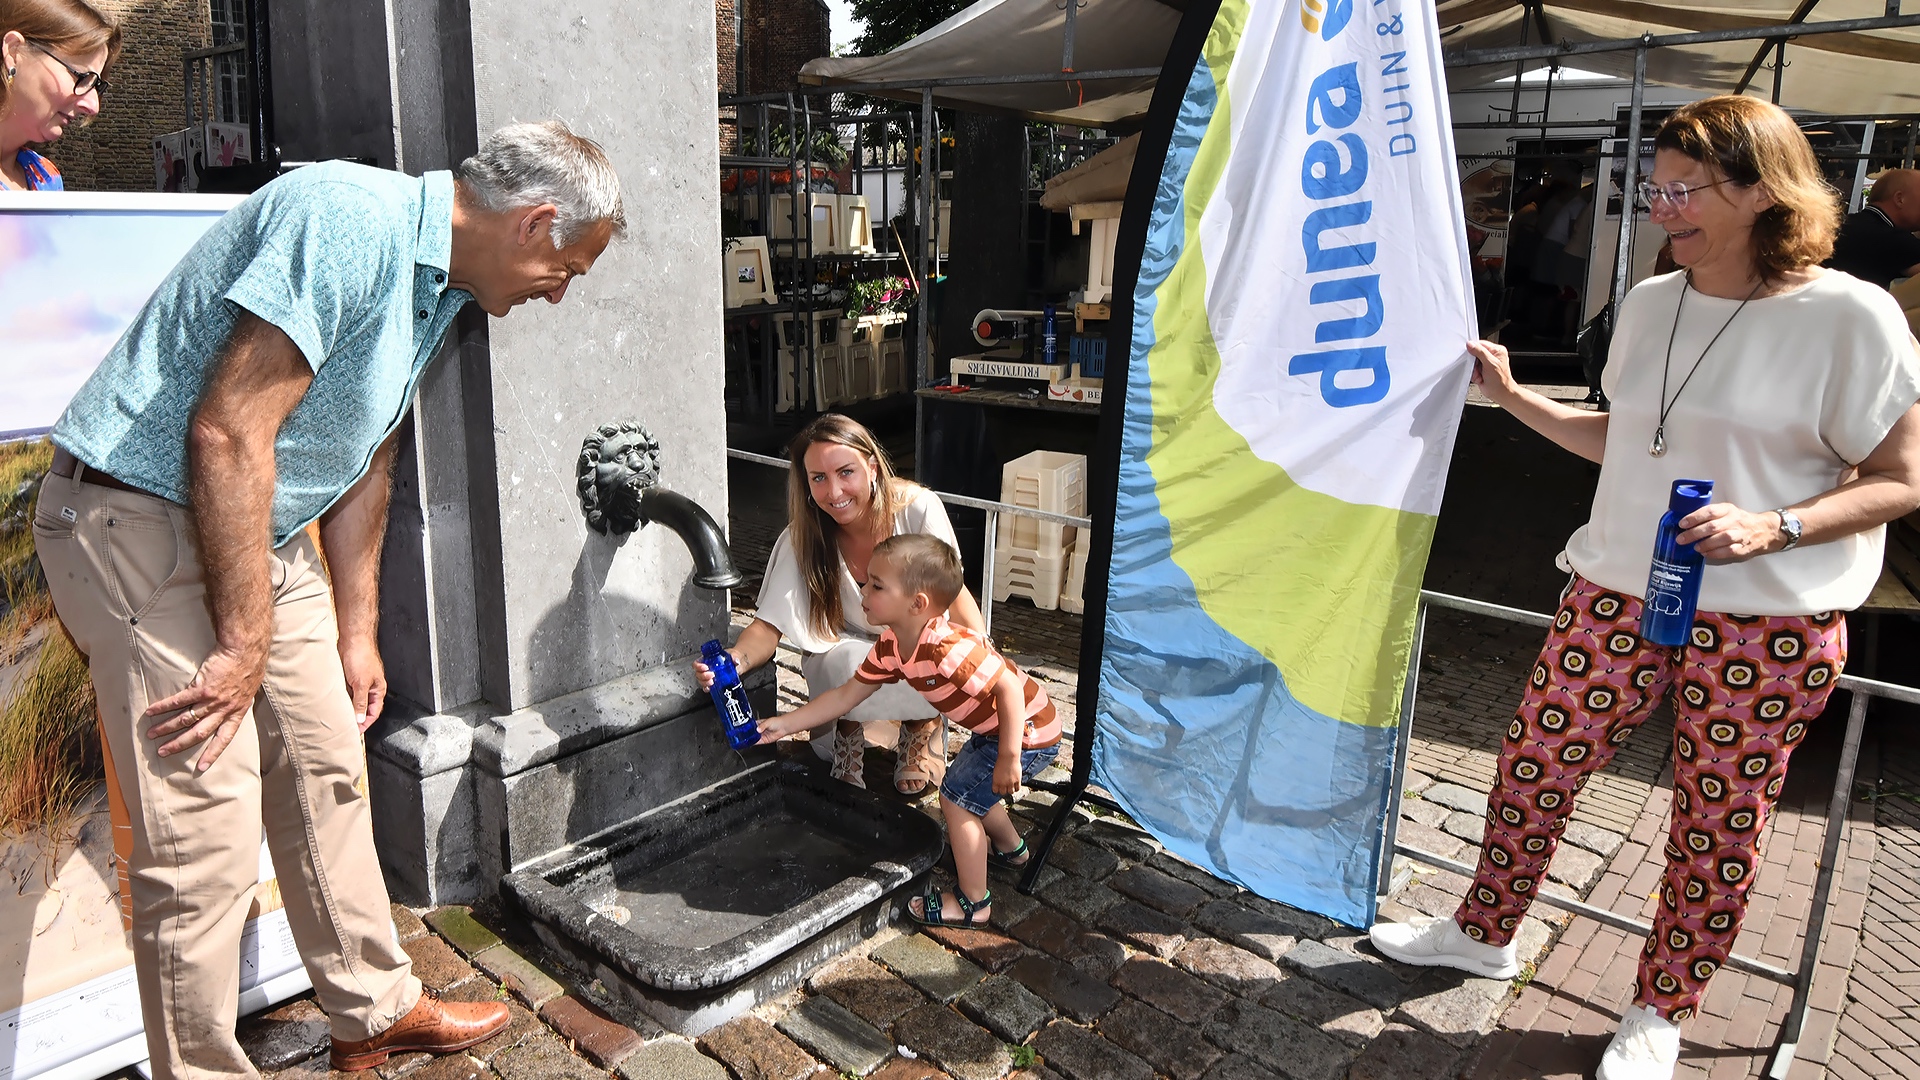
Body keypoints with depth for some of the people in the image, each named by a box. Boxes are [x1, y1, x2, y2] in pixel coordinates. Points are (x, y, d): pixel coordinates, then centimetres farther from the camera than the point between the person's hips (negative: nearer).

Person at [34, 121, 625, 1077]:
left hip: (262, 533, 10)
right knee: (206, 839, -6)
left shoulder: (434, 282, 10)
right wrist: (245, 643, -19)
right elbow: (228, 432, -26)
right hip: (144, 521, -9)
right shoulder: (350, 221, -21)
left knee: (327, 772, 14)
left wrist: (357, 637, 19)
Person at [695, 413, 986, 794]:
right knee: (853, 663, -35)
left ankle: (923, 726, 3)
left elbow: (956, 595, -20)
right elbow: (770, 624, -21)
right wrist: (735, 660, -44)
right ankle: (849, 733, 1)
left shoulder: (918, 509, -23)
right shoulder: (803, 539, -19)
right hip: (844, 659, 0)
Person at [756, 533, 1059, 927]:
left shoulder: (949, 648, -36)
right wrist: (784, 724, 0)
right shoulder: (891, 646, -6)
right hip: (992, 728, 10)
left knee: (956, 796, -6)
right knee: (966, 788, 26)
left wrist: (1008, 758, -31)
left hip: (1026, 731, -10)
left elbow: (1010, 688, -33)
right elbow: (846, 694, 3)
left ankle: (973, 903, 9)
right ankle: (1010, 847, 53)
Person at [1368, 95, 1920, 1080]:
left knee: (1719, 822, 9)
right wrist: (1515, 398, 10)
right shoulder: (1649, 303, 7)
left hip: (1768, 625, -4)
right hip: (1619, 594, 5)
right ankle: (1486, 931, 31)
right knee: (1534, 760, 8)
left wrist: (1773, 526, -21)